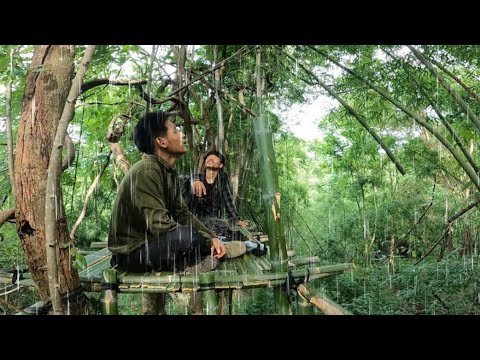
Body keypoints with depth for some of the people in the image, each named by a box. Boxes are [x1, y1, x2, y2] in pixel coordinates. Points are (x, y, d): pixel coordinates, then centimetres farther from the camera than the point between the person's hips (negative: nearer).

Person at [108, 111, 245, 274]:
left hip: (149, 241, 9)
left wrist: (213, 237, -6)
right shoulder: (146, 171, -23)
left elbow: (182, 214, 9)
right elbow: (159, 224, -29)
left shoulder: (169, 172, 6)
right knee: (189, 237, -29)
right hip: (130, 253, -9)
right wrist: (208, 241, -21)